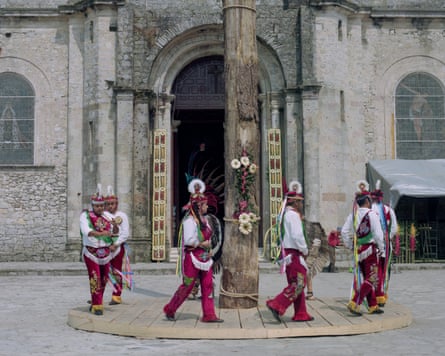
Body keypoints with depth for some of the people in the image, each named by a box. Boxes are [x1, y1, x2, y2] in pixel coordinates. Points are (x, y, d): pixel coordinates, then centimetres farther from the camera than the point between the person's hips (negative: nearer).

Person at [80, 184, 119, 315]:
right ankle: (97, 306, -5)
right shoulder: (85, 215, -8)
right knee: (95, 278, -10)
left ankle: (96, 303, 25)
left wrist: (115, 225, -23)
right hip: (91, 253, -5)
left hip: (105, 253, 5)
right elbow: (86, 230, -25)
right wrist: (101, 233, -41)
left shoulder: (107, 215, 5)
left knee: (103, 279, 10)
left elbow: (115, 231, 1)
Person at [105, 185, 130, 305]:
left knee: (116, 272, 3)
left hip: (118, 247, -3)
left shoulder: (122, 216, -1)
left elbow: (126, 233, -7)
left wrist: (115, 245, -15)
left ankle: (117, 296, 9)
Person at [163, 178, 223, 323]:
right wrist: (203, 244, -13)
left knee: (208, 286, 3)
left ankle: (209, 315, 6)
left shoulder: (204, 219, 12)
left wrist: (209, 248, 7)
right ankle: (170, 309, 17)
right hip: (193, 257, -8)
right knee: (187, 286, 1)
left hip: (204, 257, 8)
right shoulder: (190, 220, -16)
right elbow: (189, 240, -25)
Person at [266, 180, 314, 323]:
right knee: (298, 283, -9)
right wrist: (304, 250, -10)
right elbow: (297, 235, -22)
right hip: (294, 253, -10)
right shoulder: (293, 215, -14)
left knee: (296, 283, 12)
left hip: (286, 252, 10)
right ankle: (276, 305, -14)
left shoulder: (284, 214, 16)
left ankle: (301, 314, 16)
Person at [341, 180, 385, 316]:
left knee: (367, 278, 15)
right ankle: (354, 303, -15)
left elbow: (344, 232, 5)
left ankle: (373, 306, 20)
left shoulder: (352, 215, 5)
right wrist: (380, 247, 0)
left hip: (358, 250, 7)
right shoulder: (371, 214, -12)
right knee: (371, 279, -3)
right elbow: (378, 233, -14)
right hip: (370, 249, -7)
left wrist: (350, 246, 14)